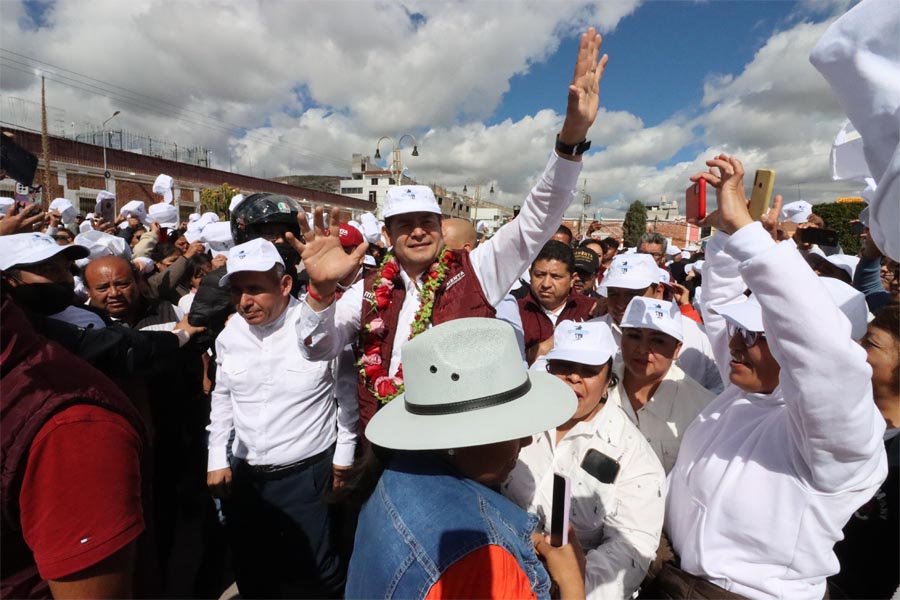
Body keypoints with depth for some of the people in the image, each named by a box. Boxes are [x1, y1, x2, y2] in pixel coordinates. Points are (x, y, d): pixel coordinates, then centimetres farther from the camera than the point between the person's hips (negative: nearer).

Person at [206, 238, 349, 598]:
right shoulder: (229, 335, -2)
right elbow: (222, 398, 12)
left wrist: (343, 457, -4)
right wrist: (217, 460, 11)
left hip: (307, 474, -4)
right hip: (243, 477, 5)